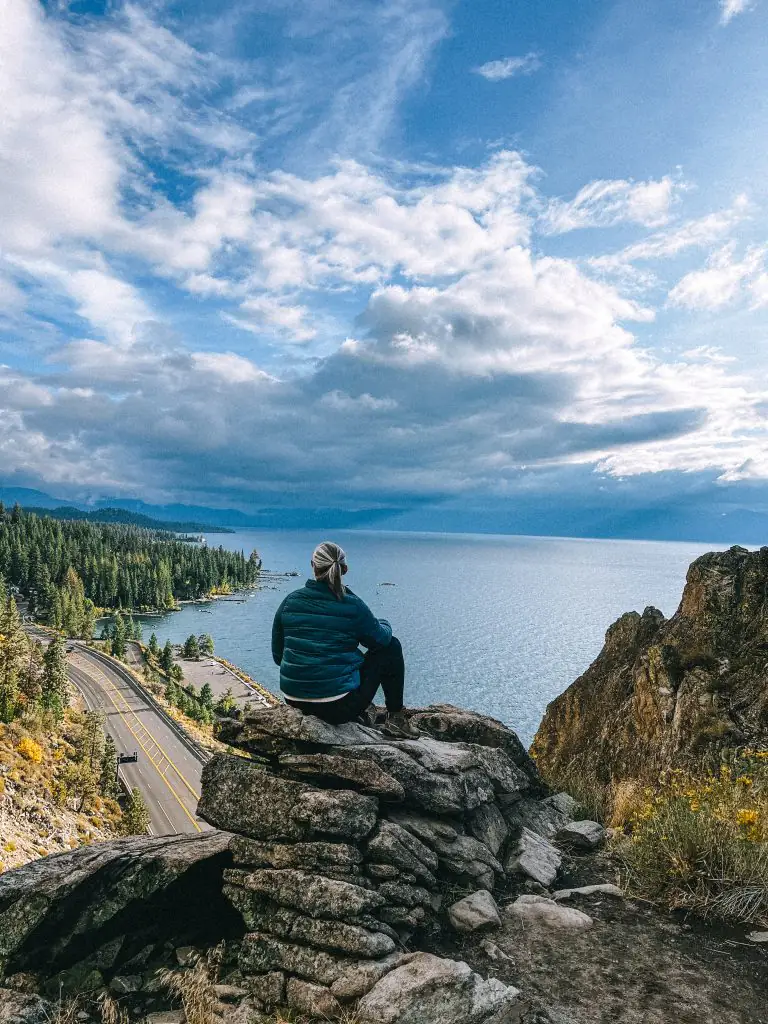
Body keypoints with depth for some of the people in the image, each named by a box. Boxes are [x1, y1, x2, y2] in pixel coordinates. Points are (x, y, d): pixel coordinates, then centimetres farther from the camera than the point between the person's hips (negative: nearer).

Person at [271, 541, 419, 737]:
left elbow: (277, 656, 7)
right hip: (339, 706, -5)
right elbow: (381, 638, 4)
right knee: (391, 646, 12)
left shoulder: (290, 601, -1)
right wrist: (384, 624, 27)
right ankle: (396, 718, 20)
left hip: (294, 701, 6)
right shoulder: (352, 606, -13)